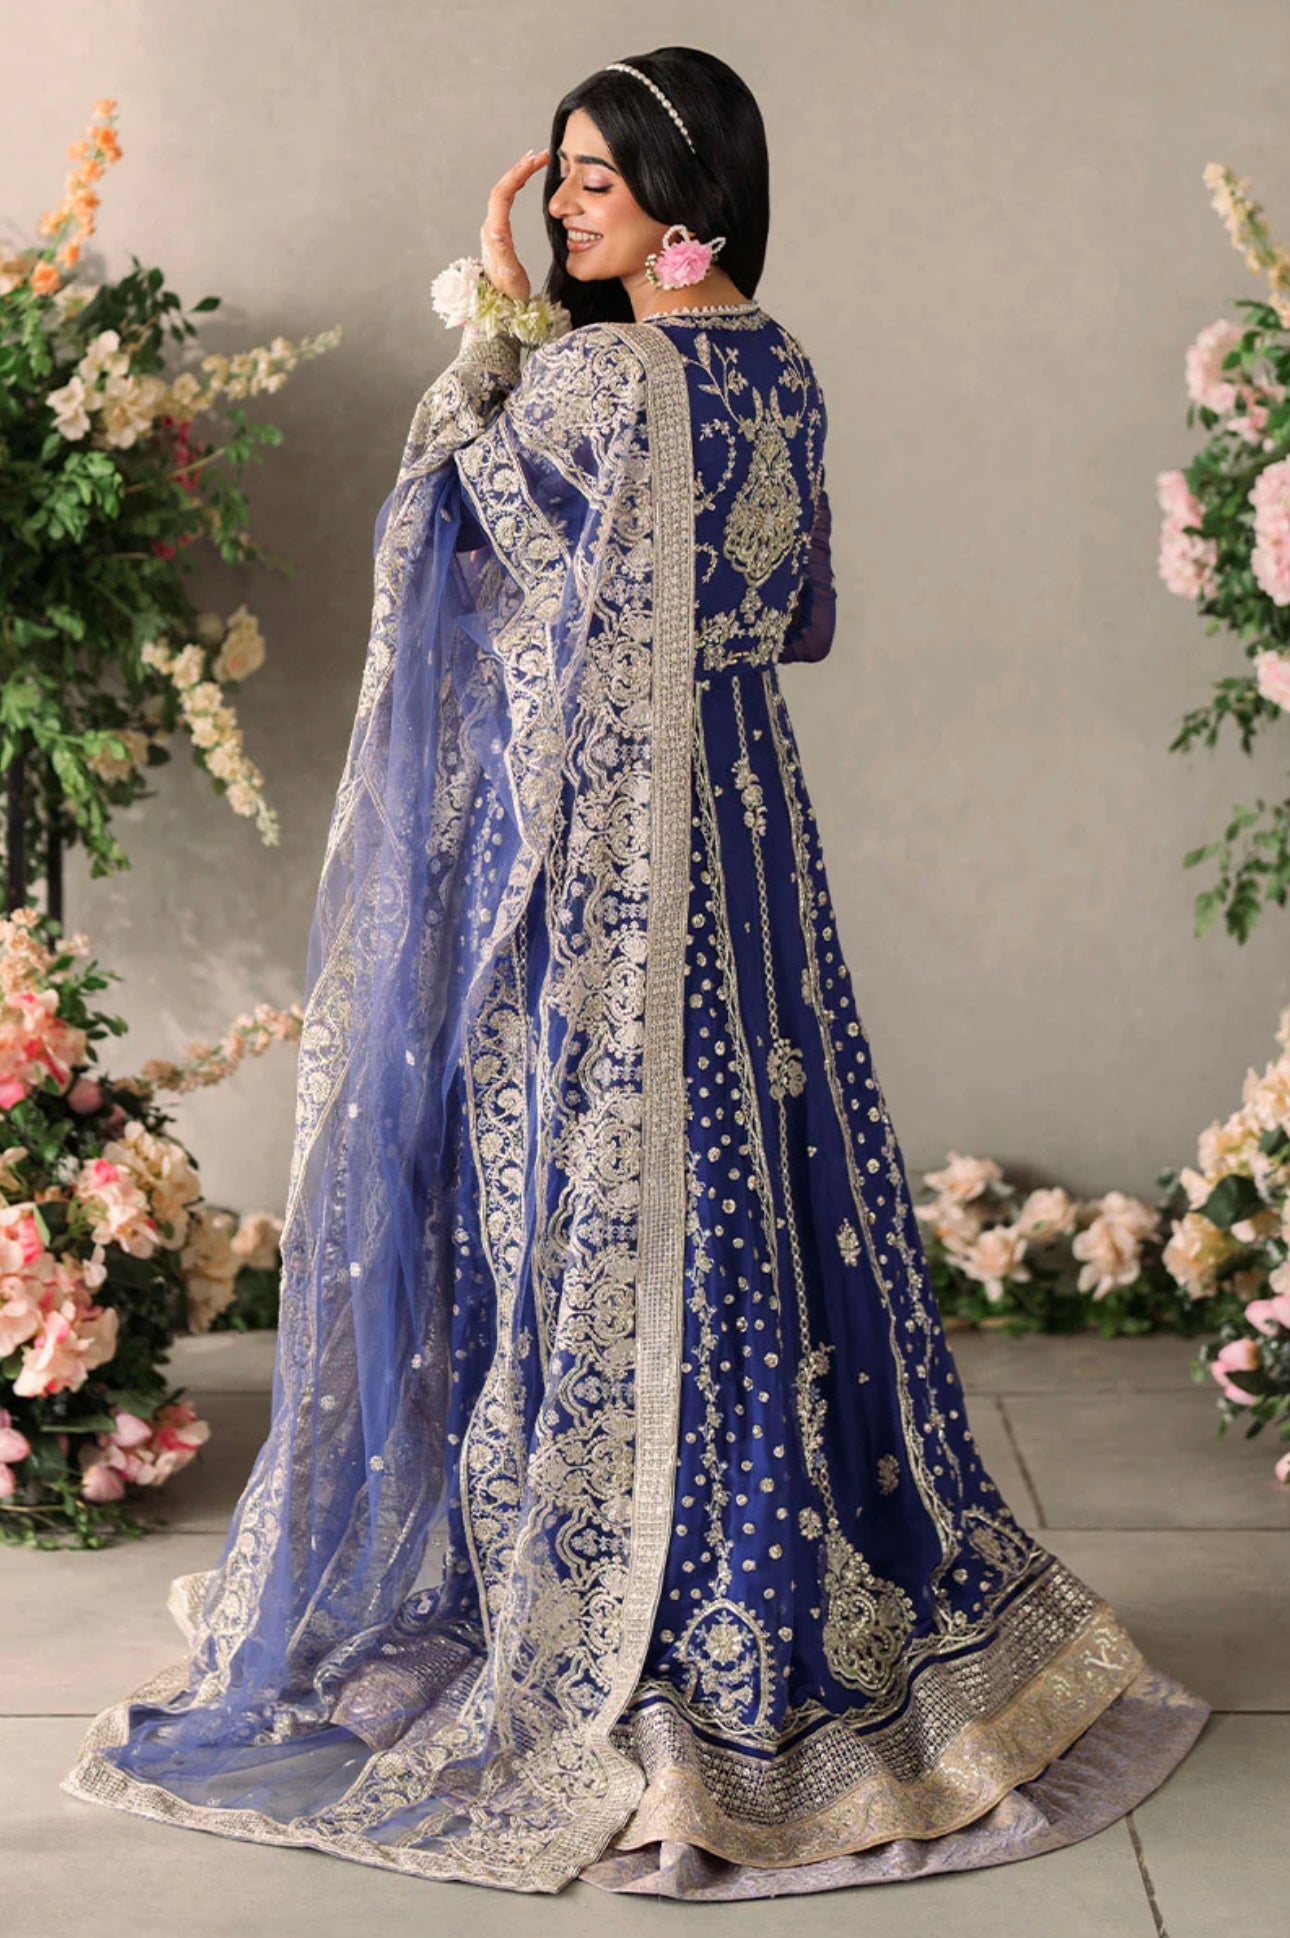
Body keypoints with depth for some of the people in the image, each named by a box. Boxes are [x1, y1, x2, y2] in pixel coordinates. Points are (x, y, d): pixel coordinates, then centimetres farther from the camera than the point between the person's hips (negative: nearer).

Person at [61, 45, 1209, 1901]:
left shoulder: (592, 377, -18)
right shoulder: (781, 369, 8)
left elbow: (448, 499, -1)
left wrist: (494, 308, 3)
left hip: (590, 843, -8)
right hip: (745, 818, 8)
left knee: (595, 1190, 1)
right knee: (758, 1170, 14)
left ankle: (598, 1628, 12)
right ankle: (810, 1593, 24)